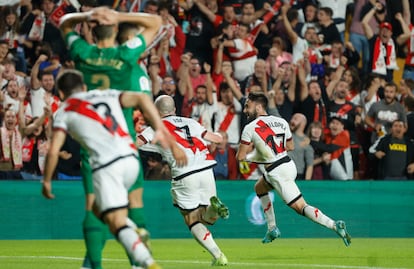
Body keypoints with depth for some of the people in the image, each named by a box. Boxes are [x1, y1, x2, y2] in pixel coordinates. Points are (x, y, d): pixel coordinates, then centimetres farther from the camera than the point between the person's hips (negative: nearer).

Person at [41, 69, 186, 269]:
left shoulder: (63, 113, 14)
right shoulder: (106, 95, 23)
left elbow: (53, 151, 3)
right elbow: (141, 98, 8)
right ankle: (139, 234, 3)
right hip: (131, 158, 5)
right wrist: (160, 129, 3)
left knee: (117, 223, -10)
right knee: (99, 209, 25)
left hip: (106, 166, -5)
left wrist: (47, 181, 17)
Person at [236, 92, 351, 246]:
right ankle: (272, 229, 30)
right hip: (289, 165, 8)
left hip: (277, 173, -8)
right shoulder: (281, 122, 7)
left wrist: (249, 157, 17)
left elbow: (240, 157, -6)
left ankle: (334, 225, -25)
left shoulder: (250, 128, -10)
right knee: (259, 188, 30)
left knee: (300, 207, -8)